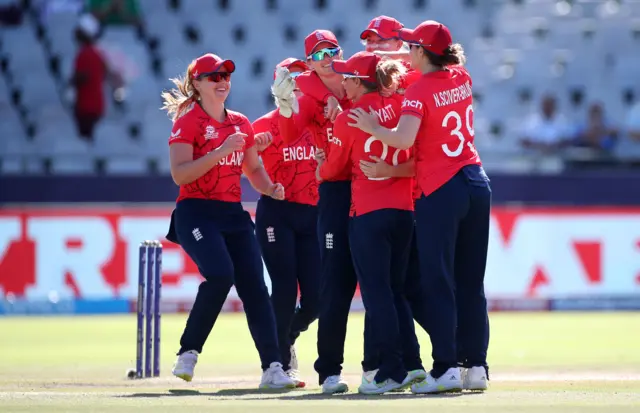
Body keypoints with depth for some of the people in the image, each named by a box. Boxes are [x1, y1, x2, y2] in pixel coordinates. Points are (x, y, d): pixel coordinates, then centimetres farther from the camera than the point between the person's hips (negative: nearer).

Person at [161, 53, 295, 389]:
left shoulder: (241, 124, 15)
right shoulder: (188, 121, -3)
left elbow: (253, 169, 23)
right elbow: (179, 174, -14)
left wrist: (270, 189, 2)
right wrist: (221, 151, -22)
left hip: (234, 213, 6)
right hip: (196, 212, -6)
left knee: (255, 286, -6)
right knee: (220, 275, -27)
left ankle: (272, 368, -9)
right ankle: (188, 353, -12)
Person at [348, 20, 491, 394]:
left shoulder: (420, 91, -12)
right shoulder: (462, 79, 8)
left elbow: (405, 139, -25)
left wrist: (372, 127, -10)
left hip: (439, 192, -6)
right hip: (477, 184, 6)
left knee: (439, 282, -3)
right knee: (471, 282, 10)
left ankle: (446, 369, -8)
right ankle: (477, 366, 10)